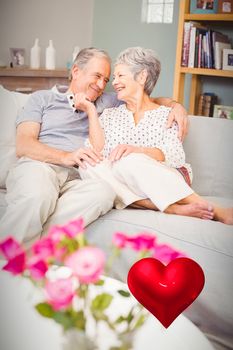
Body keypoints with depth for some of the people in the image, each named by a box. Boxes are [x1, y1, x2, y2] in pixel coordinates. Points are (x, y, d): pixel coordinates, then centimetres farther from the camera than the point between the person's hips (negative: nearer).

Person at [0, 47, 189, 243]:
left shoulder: (106, 103, 30)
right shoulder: (43, 98, 21)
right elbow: (23, 145, 6)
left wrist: (175, 105, 10)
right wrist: (66, 157, -12)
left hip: (76, 180, 3)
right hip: (37, 167, -2)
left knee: (104, 190, -35)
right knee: (39, 194, -40)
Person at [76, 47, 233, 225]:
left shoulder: (167, 115, 12)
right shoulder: (110, 114, 21)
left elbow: (175, 156, -7)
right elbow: (99, 151, 4)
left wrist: (135, 150, -23)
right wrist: (91, 110, 1)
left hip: (162, 183, -2)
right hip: (119, 182, 3)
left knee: (128, 161, -34)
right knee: (88, 164, -27)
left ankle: (212, 209, -37)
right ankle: (174, 209, -36)